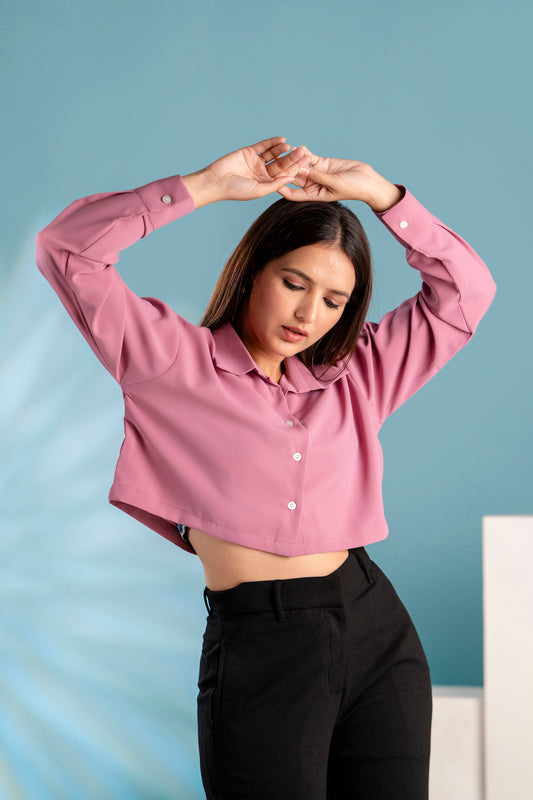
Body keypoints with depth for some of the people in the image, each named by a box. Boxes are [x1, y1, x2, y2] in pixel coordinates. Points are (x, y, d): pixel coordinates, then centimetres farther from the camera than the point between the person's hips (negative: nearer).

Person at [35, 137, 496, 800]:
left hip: (378, 630, 4)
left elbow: (466, 290, 16)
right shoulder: (176, 360, 4)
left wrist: (377, 192, 8)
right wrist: (208, 184, -5)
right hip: (257, 646, -4)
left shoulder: (355, 377, 15)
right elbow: (66, 249, -4)